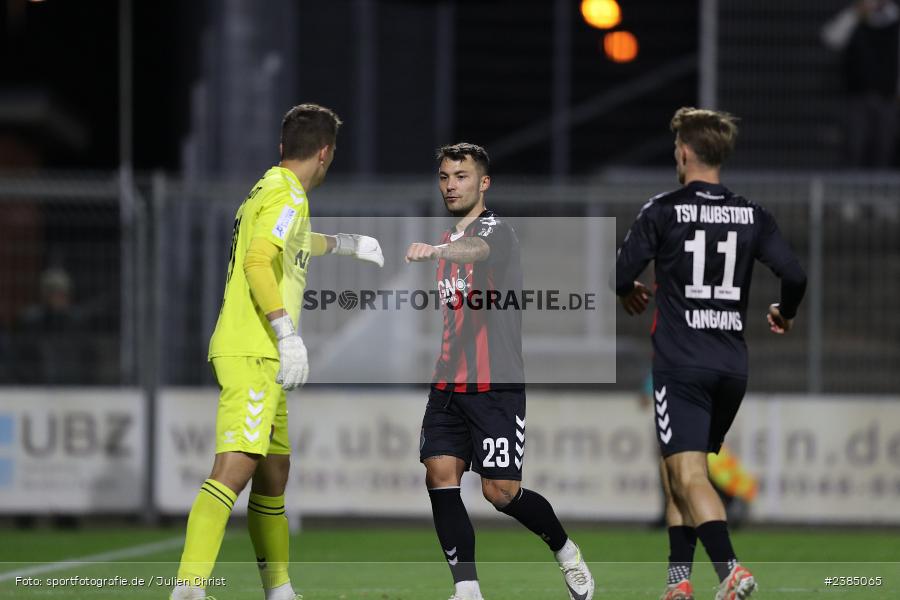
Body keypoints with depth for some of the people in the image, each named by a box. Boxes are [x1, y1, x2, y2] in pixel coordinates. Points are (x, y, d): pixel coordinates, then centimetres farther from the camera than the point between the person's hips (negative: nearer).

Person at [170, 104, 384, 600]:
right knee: (236, 466, -21)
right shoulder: (287, 195, -9)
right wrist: (288, 333, -29)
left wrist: (344, 244, 60)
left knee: (273, 474, 17)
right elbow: (257, 262, -24)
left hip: (259, 357, 11)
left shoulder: (268, 189, 21)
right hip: (252, 354, -11)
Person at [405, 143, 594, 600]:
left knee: (501, 492, -7)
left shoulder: (496, 229, -7)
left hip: (495, 385, -7)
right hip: (448, 385, 7)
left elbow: (479, 250, -34)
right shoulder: (448, 240, 18)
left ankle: (566, 551, 20)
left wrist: (436, 251, -54)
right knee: (440, 476, -10)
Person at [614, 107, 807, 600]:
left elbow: (622, 276, -5)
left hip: (681, 364, -5)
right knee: (677, 469, 19)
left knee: (688, 476, -10)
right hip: (733, 366, 5)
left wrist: (630, 294, 20)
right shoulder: (752, 216, 5)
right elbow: (794, 275, -2)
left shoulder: (662, 212, -5)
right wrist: (785, 314, 20)